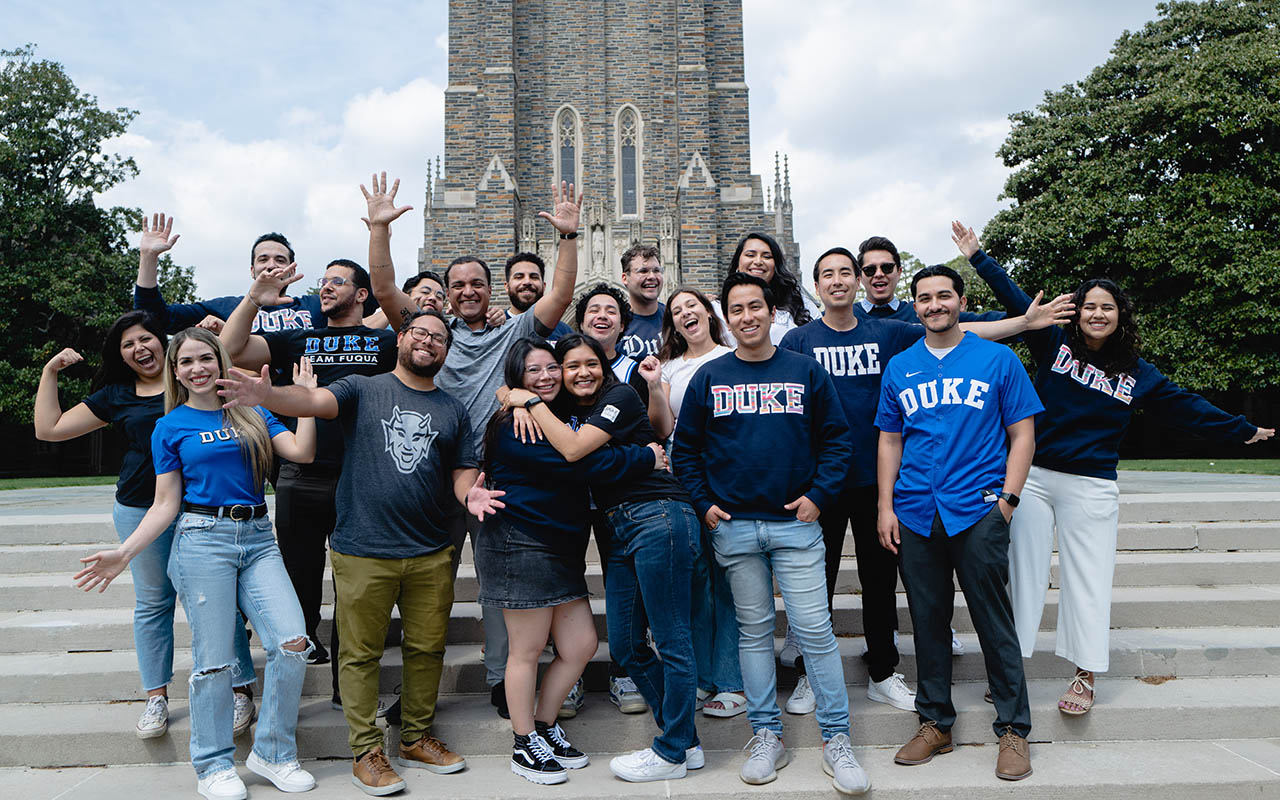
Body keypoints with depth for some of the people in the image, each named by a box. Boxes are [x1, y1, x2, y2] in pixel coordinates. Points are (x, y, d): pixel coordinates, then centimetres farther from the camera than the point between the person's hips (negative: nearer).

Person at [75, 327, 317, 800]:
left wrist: (306, 395, 2)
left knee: (293, 642, -9)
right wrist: (124, 553, -6)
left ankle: (271, 752, 8)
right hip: (203, 539, -2)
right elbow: (166, 504, 4)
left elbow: (301, 452, -1)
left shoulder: (251, 413, 12)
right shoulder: (171, 427, 6)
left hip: (258, 538, 3)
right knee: (214, 659, 1)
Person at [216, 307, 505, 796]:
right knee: (360, 653, 5)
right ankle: (366, 752, 19)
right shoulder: (363, 390, 2)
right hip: (363, 552, -3)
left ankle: (416, 739, 30)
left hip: (431, 554, 3)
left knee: (427, 648, 12)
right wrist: (268, 395, -35)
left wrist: (470, 494, -11)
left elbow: (464, 472, 12)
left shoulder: (453, 411, 12)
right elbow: (314, 401, -15)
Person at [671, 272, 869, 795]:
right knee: (753, 630, 9)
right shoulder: (709, 377, 6)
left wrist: (818, 495, -5)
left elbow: (836, 438, 5)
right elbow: (685, 448, 10)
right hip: (733, 526, 1)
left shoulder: (805, 371, 4)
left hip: (795, 522, -1)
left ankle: (836, 739, 11)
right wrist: (703, 503, 1)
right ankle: (767, 736, 21)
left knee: (814, 630, -2)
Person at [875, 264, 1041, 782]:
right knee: (927, 621, 10)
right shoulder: (899, 367, 11)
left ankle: (1013, 729, 17)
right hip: (915, 515, 3)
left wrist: (1007, 498, -6)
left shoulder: (998, 360, 4)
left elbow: (1022, 434, 4)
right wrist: (885, 506, 5)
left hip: (978, 512, -2)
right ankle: (935, 724, 23)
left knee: (994, 622, 1)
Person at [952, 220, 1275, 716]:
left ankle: (1085, 677, 17)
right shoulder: (1055, 346, 3)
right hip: (1033, 478, 0)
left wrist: (1243, 432, 22)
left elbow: (1187, 407, 16)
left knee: (1087, 579, 5)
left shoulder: (1137, 374, 7)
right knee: (1023, 569, 3)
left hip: (1091, 489, 1)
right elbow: (1016, 302, 1)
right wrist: (978, 257, -1)